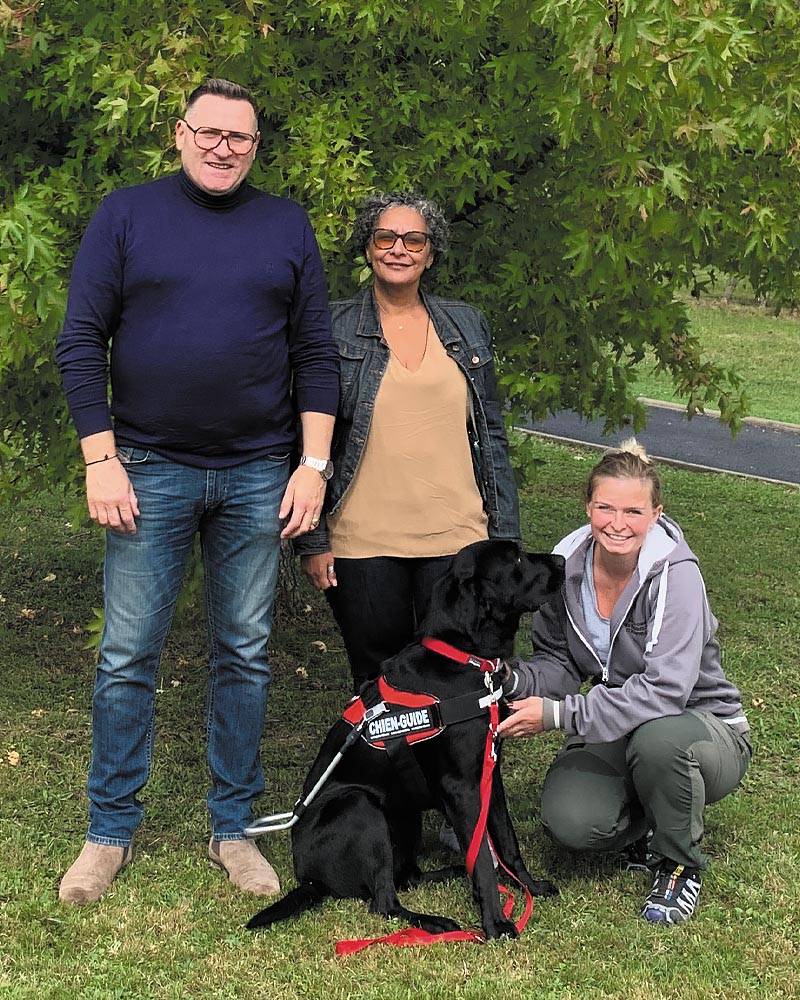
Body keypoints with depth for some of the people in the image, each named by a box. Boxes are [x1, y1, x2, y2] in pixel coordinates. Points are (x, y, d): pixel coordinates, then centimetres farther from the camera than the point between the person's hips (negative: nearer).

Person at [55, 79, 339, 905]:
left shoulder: (287, 227, 9)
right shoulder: (125, 217, 3)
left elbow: (316, 355, 7)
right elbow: (82, 343, 0)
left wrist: (314, 464, -1)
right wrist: (101, 460, -8)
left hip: (258, 477, 2)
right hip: (150, 471, -1)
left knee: (245, 654, 8)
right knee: (128, 656, 2)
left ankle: (233, 828, 20)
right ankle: (110, 831, 16)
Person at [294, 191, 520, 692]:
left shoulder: (467, 326, 11)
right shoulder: (334, 329, 3)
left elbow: (493, 437, 13)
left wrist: (506, 534, 8)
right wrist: (312, 541, -2)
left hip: (458, 540, 2)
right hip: (362, 544, -2)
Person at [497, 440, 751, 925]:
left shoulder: (676, 574, -24)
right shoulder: (569, 563, -8)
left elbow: (665, 690, -33)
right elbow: (559, 663, 1)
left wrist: (559, 713, -35)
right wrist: (512, 679, -21)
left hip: (705, 730, -4)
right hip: (620, 733, 4)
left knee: (659, 737, -39)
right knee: (571, 821, -25)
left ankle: (680, 864, -9)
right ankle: (648, 823, 11)